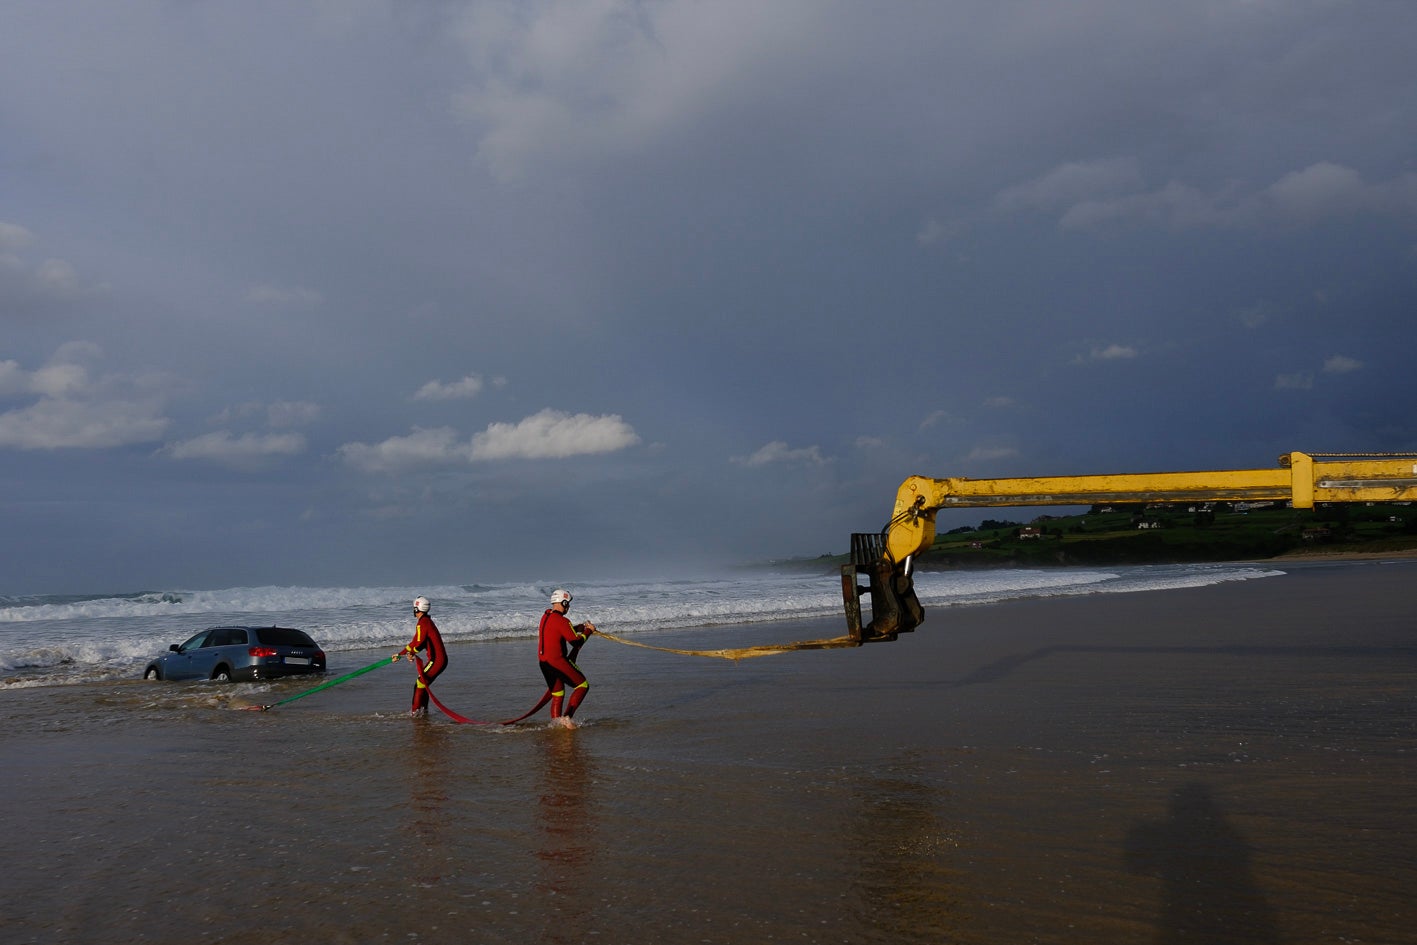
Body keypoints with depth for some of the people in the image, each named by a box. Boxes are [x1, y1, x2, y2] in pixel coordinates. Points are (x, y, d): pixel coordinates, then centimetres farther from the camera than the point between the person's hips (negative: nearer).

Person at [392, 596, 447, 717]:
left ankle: (415, 711, -4)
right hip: (440, 659, 9)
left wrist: (411, 654, -1)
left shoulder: (422, 623, -13)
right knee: (423, 683, 17)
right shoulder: (427, 621, 19)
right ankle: (423, 709, 23)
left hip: (436, 659, -9)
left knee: (420, 683, -6)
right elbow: (415, 642, 25)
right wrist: (400, 654, 27)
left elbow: (419, 643, -20)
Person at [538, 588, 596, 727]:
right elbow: (576, 642, -12)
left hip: (543, 661, 9)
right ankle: (566, 717, -10)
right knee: (583, 685, -1)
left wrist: (577, 628, 16)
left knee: (557, 693, 18)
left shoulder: (545, 616, 12)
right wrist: (588, 631, 3)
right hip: (557, 661, -9)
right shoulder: (562, 621, -15)